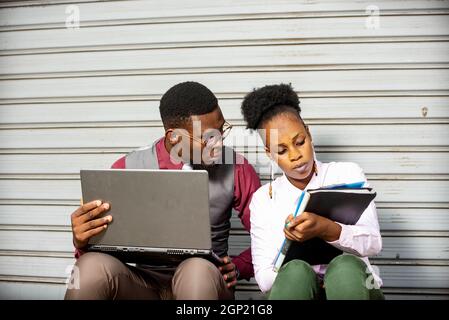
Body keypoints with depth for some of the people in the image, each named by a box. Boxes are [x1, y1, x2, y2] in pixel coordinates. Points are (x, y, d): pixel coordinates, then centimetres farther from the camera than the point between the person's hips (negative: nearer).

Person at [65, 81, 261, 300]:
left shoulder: (236, 169, -2)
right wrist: (82, 243, -21)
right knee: (92, 267, -31)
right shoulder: (127, 169, -3)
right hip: (144, 283, 0)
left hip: (203, 281, 0)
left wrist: (238, 267, -14)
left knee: (198, 270, -36)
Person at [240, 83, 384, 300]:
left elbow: (373, 243, -7)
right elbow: (264, 278, 0)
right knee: (295, 272, -34)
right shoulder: (263, 198, 8)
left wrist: (325, 229, -27)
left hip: (352, 286, 0)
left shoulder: (347, 174, 7)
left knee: (345, 267, -34)